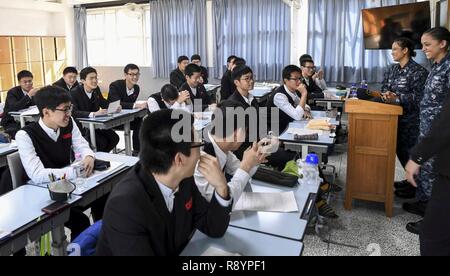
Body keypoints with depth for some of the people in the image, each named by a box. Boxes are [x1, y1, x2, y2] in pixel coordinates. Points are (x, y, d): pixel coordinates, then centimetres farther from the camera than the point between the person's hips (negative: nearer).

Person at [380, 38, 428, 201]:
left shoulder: (418, 71, -11)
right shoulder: (392, 70, 10)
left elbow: (418, 97, -16)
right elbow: (384, 89, 10)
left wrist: (397, 98, -26)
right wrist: (385, 95, -12)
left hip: (410, 119, -7)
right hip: (395, 116, 7)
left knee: (408, 151, -2)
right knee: (399, 149, 12)